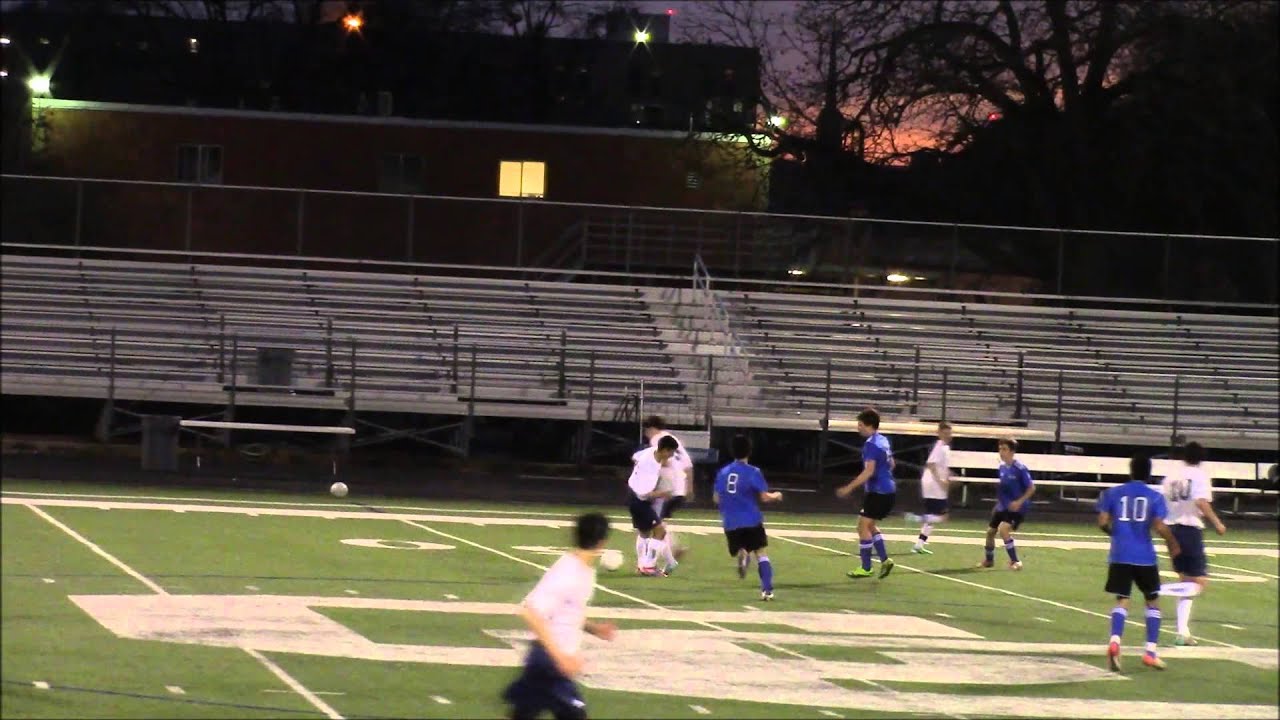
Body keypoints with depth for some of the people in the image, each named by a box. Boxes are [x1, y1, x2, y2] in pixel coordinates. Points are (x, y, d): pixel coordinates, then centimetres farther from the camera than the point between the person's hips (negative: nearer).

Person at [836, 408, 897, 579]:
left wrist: (850, 488, -24)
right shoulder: (884, 441, 11)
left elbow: (869, 471, -25)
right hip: (888, 490, 9)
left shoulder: (871, 444, -17)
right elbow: (891, 464, 22)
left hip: (878, 492, -9)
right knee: (870, 526, 19)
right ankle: (885, 560, 14)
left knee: (864, 526, -3)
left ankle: (865, 568, -1)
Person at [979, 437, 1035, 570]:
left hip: (1016, 508, -8)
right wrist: (998, 503, 22)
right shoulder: (1002, 466, 3)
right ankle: (989, 560, 38)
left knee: (1003, 529, -26)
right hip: (1002, 506, 8)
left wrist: (1019, 501, -25)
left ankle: (1015, 561, -15)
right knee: (990, 531, 13)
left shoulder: (1020, 468, -19)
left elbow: (1031, 488, -15)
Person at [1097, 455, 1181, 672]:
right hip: (1144, 557, -1)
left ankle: (1115, 641, -27)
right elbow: (1160, 527, -9)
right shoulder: (1155, 497, 0)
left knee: (1122, 600, 2)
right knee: (1153, 601, 15)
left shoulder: (1113, 493, 5)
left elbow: (1103, 522, -1)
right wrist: (1173, 544, 9)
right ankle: (1150, 651, 7)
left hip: (1120, 556, 1)